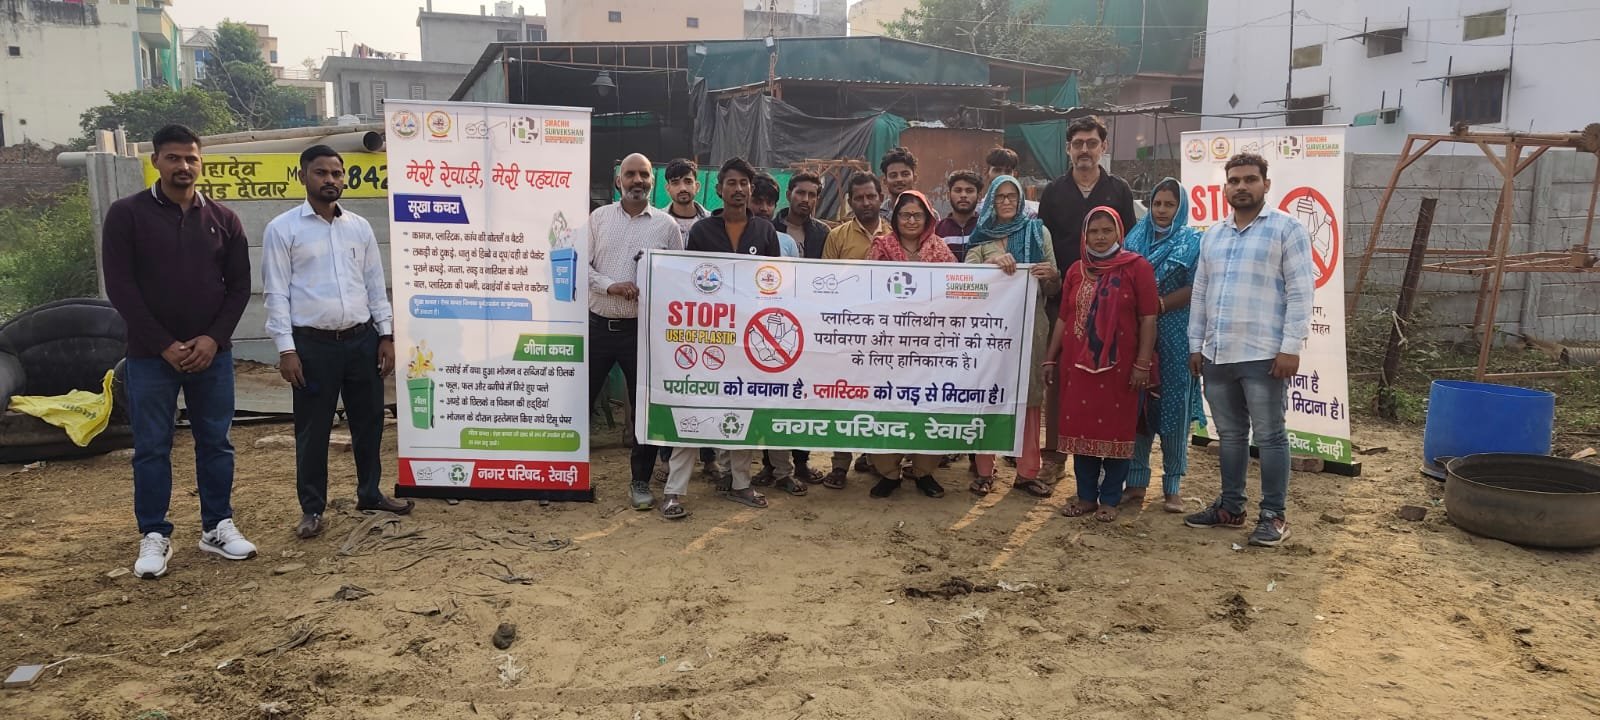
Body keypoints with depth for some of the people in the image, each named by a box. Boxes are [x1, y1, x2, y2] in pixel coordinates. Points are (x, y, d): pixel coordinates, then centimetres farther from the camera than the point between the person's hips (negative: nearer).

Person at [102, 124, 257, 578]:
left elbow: (239, 285, 5)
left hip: (212, 354, 3)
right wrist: (164, 345, -13)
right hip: (150, 355, -2)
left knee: (215, 443, 9)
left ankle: (217, 527, 20)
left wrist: (213, 339, -8)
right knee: (152, 448, 3)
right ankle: (154, 536, 14)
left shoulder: (223, 219, 6)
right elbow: (120, 287, -7)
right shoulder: (127, 214, -2)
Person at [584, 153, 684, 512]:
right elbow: (580, 265, 1)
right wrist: (611, 286, -14)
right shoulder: (599, 217, 6)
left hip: (642, 328, -1)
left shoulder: (666, 225, 4)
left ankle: (640, 481, 17)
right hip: (598, 324, 1)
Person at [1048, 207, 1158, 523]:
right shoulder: (1076, 271, 12)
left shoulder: (1137, 268, -2)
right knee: (1081, 428, 7)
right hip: (1078, 363, 4)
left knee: (1116, 430, 3)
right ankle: (1086, 496, 18)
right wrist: (1051, 358, 12)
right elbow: (1063, 318, 15)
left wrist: (1143, 363, -11)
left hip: (1119, 365, -4)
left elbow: (1148, 319, -5)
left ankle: (1110, 500, 13)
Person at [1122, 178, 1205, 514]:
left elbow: (1194, 289, -7)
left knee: (1174, 407, 0)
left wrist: (1156, 306, -14)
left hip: (1175, 335, -3)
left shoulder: (1193, 242, 2)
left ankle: (1172, 487, 9)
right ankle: (1136, 481, 12)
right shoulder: (1136, 237, 13)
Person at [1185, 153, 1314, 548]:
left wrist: (1290, 347, -14)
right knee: (1230, 435, 14)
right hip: (1217, 355, 6)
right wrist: (1196, 345, 13)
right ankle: (1230, 507, 25)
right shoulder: (1212, 235, 15)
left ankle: (1273, 515, 11)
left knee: (1269, 436, 1)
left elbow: (1300, 292, -8)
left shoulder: (1286, 228, -3)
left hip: (1262, 355, -6)